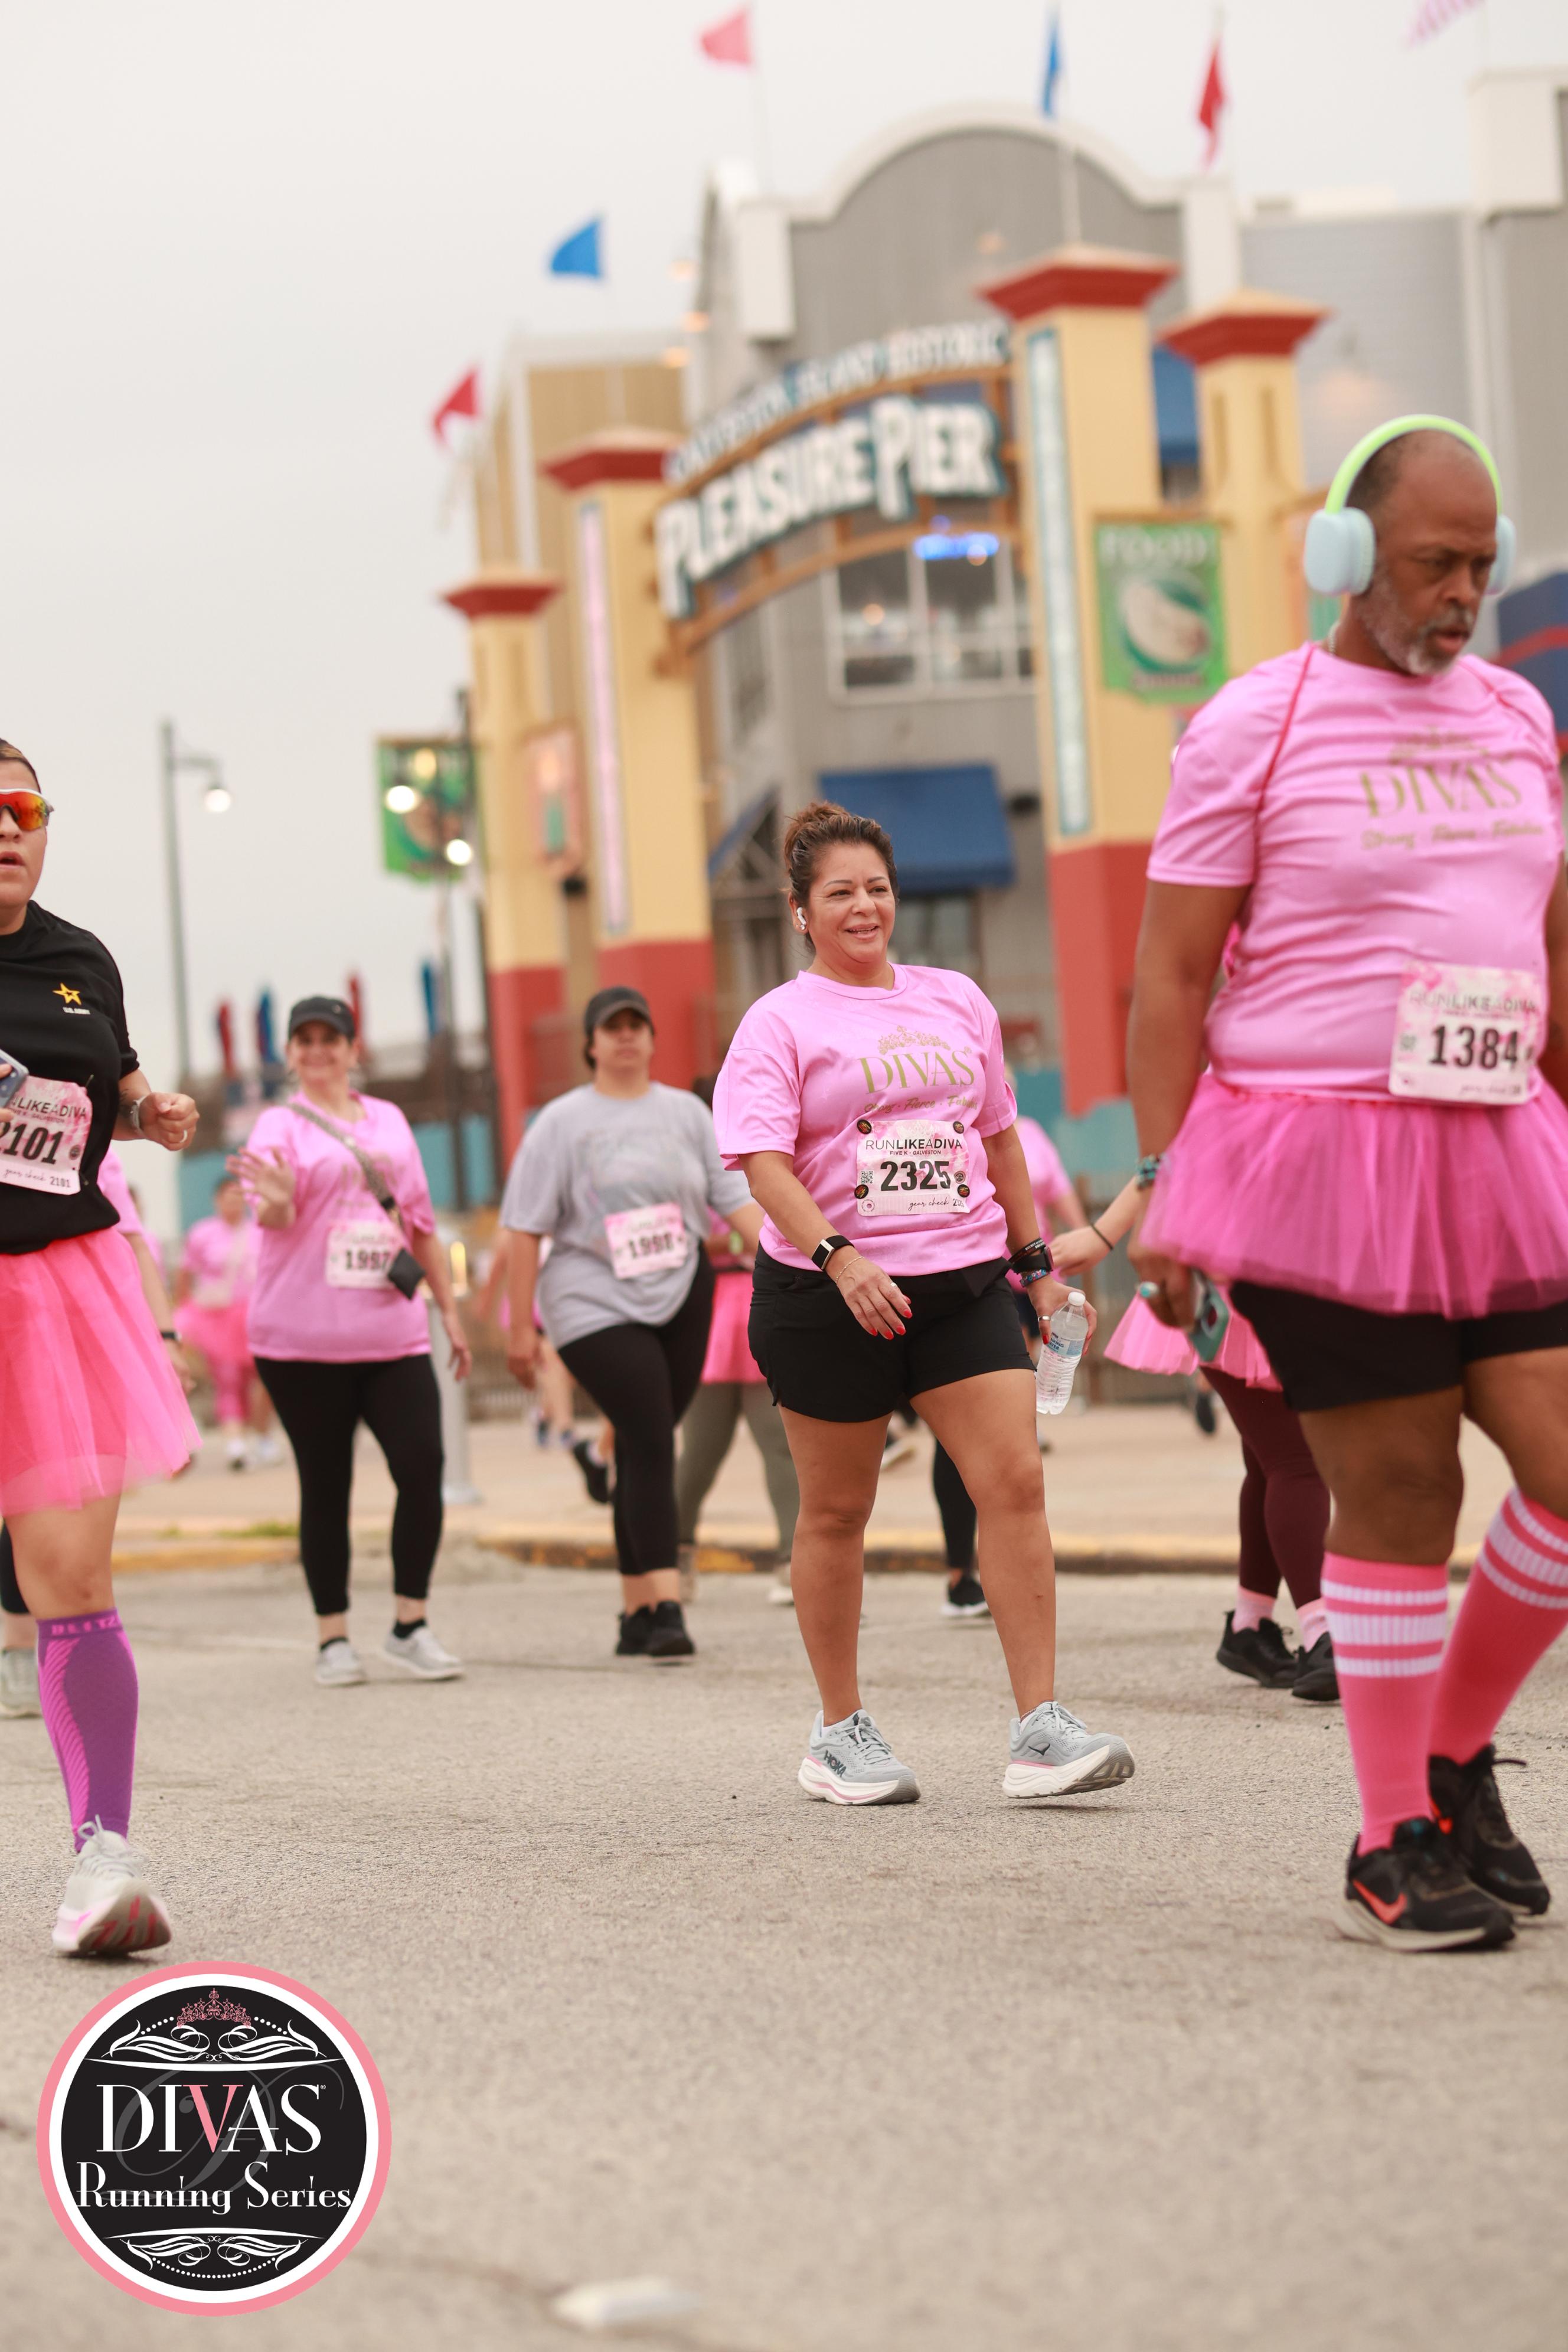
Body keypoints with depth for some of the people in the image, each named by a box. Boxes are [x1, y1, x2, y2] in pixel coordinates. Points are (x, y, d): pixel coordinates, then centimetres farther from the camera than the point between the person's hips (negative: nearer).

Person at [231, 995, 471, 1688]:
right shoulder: (280, 1125, 1)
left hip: (393, 1332, 3)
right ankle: (333, 1638, 10)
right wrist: (277, 1200, -39)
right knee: (325, 1486, 2)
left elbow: (421, 1222, 21)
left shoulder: (388, 1121, 15)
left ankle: (410, 1625, 4)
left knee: (422, 1467, -8)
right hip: (303, 1339, -3)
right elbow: (272, 1216, -15)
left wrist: (450, 1311, 18)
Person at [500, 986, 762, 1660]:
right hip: (595, 1303, -4)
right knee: (649, 1443, -16)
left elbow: (736, 1199, 7)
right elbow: (526, 1228, -1)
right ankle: (665, 1609, -20)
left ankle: (636, 1615, 14)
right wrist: (520, 1327, -5)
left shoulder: (686, 1112, 11)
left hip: (681, 1297, 4)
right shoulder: (563, 1123, 0)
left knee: (643, 1447, 6)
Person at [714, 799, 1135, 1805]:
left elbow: (997, 1135, 22)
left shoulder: (956, 1000, 13)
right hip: (827, 1297, -3)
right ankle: (841, 1734, 20)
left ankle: (1041, 1730, -10)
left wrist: (1035, 1254, 20)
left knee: (1015, 1478, -10)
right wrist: (838, 1256, -26)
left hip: (963, 1279, 4)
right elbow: (762, 1158, -14)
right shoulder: (782, 1022, -3)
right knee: (838, 1510, 6)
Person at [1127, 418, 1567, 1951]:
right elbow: (1169, 975, -3)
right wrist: (1162, 1186, -8)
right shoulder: (1253, 727, -3)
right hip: (1315, 1149, -5)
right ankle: (1393, 1845, 12)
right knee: (1395, 1495, -2)